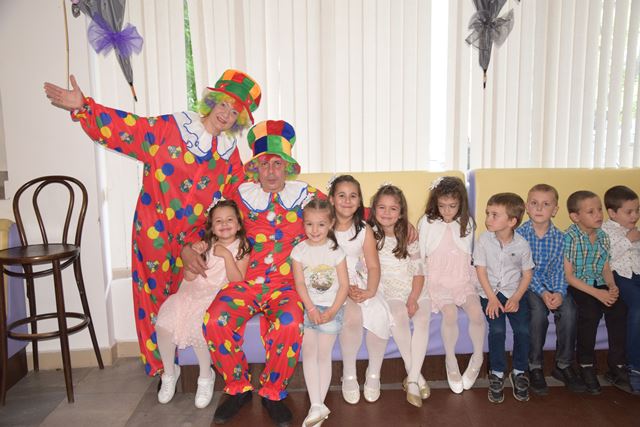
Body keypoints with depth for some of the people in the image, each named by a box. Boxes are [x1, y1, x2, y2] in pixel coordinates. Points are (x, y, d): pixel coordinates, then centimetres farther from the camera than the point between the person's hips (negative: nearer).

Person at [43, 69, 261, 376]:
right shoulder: (171, 128, -9)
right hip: (154, 232, -4)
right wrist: (83, 108, -25)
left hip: (192, 238, 4)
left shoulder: (229, 153, 6)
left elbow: (238, 193, 17)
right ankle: (159, 367, 24)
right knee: (154, 294, 7)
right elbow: (124, 129, -15)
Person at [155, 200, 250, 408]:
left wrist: (227, 256, -18)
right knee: (164, 322, -17)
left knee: (196, 325, -31)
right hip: (192, 291, 4)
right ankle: (169, 372, 7)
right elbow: (189, 277, 3)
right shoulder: (206, 245, 9)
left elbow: (237, 280, -10)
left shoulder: (241, 248, 0)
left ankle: (206, 377, -5)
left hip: (217, 296, -4)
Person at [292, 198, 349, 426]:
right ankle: (317, 406, -1)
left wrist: (331, 311, -13)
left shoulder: (335, 251, -5)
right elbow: (300, 283, -4)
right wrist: (311, 309, -14)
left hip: (331, 308, -2)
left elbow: (344, 286, -5)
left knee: (323, 355, -2)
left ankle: (318, 405, 8)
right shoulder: (299, 250, -1)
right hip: (307, 307, 2)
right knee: (308, 354, -5)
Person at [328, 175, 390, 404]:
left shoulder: (364, 230, 2)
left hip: (360, 282, 3)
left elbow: (373, 266, -1)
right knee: (353, 316, -30)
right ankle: (349, 375, -6)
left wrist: (370, 291, -20)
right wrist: (346, 289, -19)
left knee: (379, 314, -24)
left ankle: (374, 373, -1)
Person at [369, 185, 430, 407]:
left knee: (422, 319, -26)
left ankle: (412, 380, -20)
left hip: (414, 288, 2)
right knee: (399, 317, -31)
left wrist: (413, 299, -11)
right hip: (389, 289, -2)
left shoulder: (408, 237, 6)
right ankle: (415, 374, -15)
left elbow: (419, 272, 3)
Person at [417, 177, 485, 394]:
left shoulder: (466, 222, 4)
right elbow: (420, 255, 3)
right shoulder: (427, 222, -2)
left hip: (462, 277, 2)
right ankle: (450, 360, -4)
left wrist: (473, 278, 3)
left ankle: (478, 357, 4)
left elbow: (468, 254, 13)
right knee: (450, 313, -27)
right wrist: (422, 280, -4)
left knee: (476, 311, -22)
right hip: (438, 279, -2)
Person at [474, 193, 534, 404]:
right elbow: (481, 270, -6)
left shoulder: (521, 244, -6)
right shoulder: (484, 240, -9)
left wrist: (516, 298, -11)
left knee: (523, 330, -15)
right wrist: (492, 299, -13)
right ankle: (497, 374, 0)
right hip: (490, 292, -1)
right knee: (497, 330, -19)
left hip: (514, 292, 1)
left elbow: (527, 274, 1)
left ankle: (519, 372, 9)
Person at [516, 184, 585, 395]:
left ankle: (563, 365, -5)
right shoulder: (520, 233, -6)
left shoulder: (560, 237, 2)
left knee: (568, 310, -24)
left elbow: (559, 269, -2)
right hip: (527, 283, -3)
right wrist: (542, 292, -20)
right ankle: (535, 367, -12)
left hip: (553, 285, 3)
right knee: (539, 311, -29)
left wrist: (559, 292, -19)